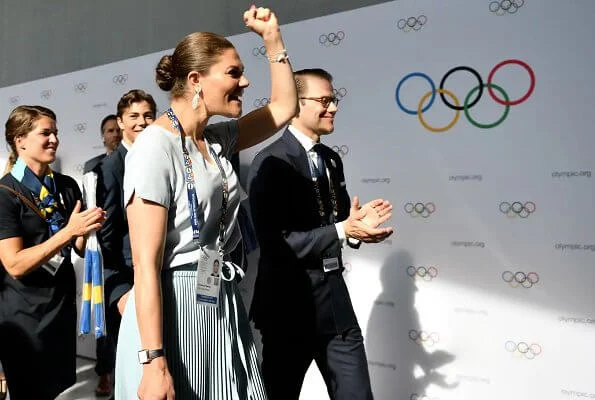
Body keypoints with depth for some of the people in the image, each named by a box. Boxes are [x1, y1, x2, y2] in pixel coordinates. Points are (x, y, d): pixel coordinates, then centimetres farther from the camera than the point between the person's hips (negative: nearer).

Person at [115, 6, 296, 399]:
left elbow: (284, 108, 18)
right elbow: (146, 266, -20)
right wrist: (154, 364, -21)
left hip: (223, 303, 8)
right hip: (172, 307, -7)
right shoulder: (156, 145, -17)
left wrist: (273, 37, 10)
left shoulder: (218, 139, 6)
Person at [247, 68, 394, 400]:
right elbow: (274, 242, -21)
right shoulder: (270, 162, -15)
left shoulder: (332, 159, 10)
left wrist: (359, 223, -6)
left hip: (335, 297, 7)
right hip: (290, 302, -7)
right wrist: (343, 230, -24)